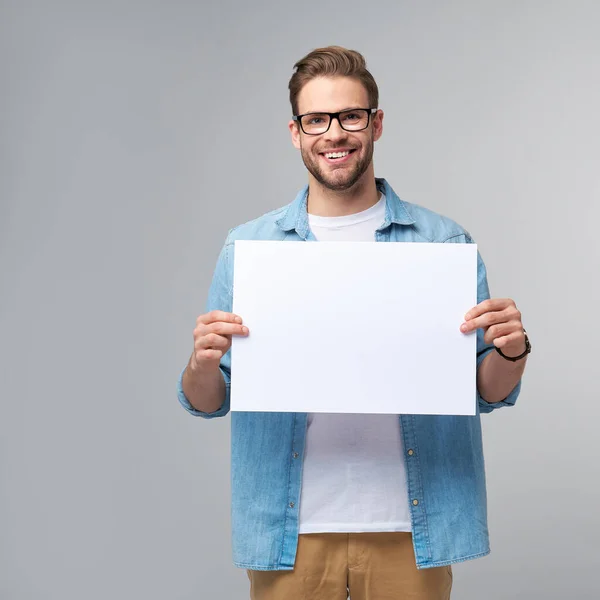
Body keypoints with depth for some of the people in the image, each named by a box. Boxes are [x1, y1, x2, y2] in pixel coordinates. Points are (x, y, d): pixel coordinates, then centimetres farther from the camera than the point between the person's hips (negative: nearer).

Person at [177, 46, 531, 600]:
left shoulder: (445, 243, 1)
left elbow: (489, 393, 4)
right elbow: (206, 404, 3)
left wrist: (511, 351, -16)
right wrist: (202, 364, -18)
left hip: (409, 532, 0)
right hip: (290, 535, 0)